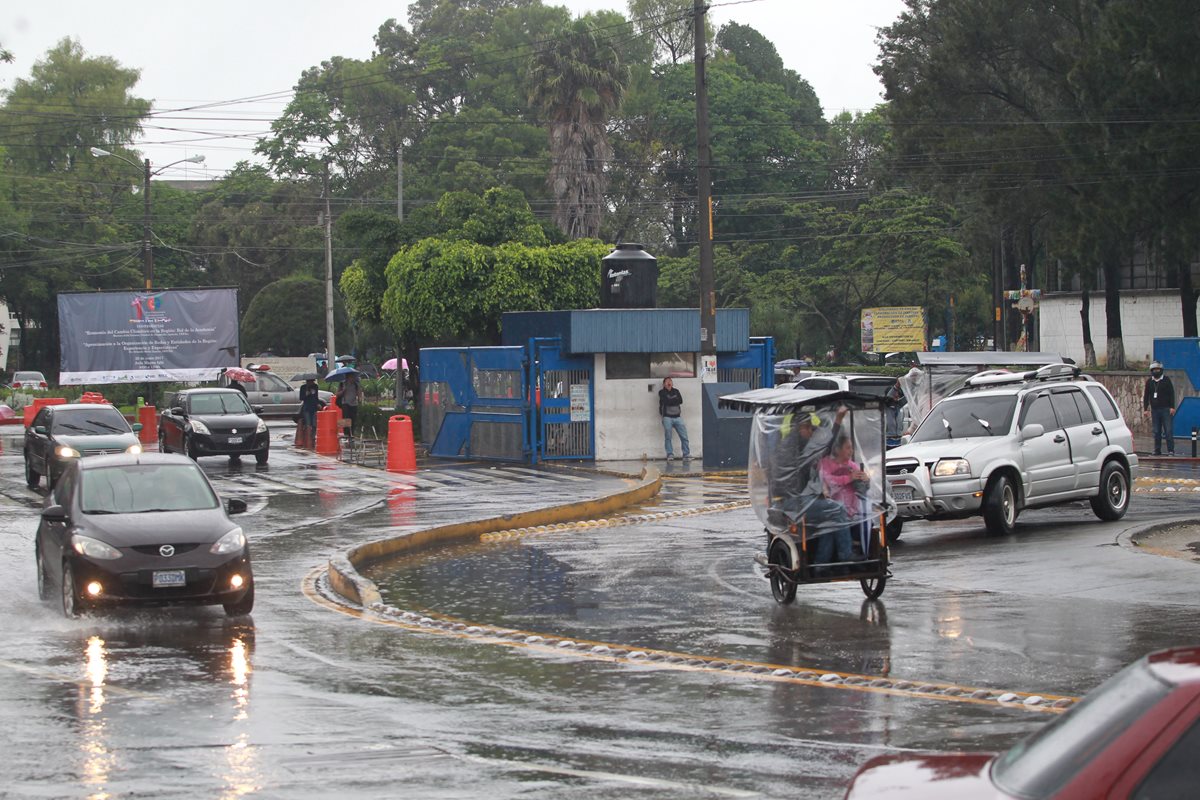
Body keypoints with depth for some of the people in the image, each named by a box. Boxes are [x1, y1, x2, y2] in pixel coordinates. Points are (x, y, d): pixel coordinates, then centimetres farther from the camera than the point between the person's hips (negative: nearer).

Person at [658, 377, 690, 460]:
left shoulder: (676, 391, 17)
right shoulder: (662, 392, 6)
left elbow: (680, 400, 2)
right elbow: (666, 401, -10)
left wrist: (670, 400, -1)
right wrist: (675, 400, 2)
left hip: (677, 417, 3)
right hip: (667, 417, -3)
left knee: (684, 436, -4)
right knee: (668, 437, -6)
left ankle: (686, 454, -3)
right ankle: (670, 455, -1)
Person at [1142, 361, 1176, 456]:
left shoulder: (1166, 380, 2)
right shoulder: (1149, 382, 11)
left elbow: (1171, 394, 0)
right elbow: (1146, 396, 13)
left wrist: (1172, 407, -8)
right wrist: (1145, 409, 7)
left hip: (1165, 409, -3)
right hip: (1154, 410, 3)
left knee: (1168, 430, -7)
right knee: (1156, 431, 4)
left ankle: (1171, 450, -7)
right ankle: (1157, 450, 9)